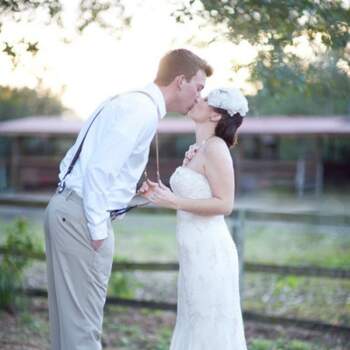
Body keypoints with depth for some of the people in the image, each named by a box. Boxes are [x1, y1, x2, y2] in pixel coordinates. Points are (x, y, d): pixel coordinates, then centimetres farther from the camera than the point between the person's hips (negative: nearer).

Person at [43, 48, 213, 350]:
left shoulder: (133, 104, 16)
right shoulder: (144, 110, -14)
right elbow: (100, 170, -22)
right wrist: (98, 230, -17)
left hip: (70, 208, 10)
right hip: (82, 215, -10)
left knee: (69, 314, 16)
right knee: (83, 318, -3)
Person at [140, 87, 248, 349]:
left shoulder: (215, 147, -13)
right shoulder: (197, 149, 13)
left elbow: (224, 204, -17)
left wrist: (174, 202, -22)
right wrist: (161, 193, 8)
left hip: (209, 251, -9)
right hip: (196, 250, 9)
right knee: (195, 327, 16)